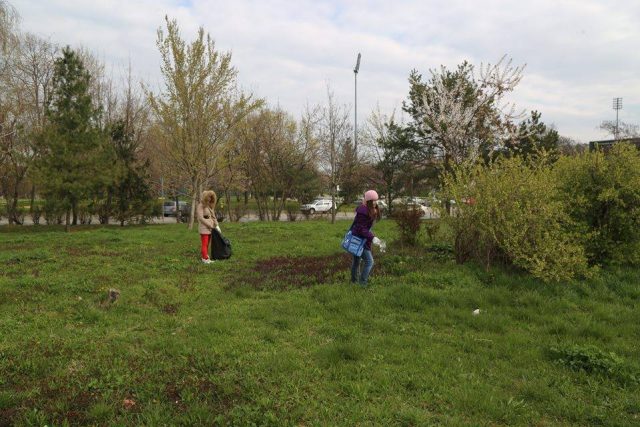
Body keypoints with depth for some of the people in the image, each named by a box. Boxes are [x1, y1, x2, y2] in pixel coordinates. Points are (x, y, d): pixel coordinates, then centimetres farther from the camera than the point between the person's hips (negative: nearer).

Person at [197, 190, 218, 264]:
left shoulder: (210, 206, 16)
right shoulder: (200, 206, -7)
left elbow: (213, 216, 17)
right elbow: (201, 218, -14)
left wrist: (216, 225, 4)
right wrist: (209, 225, -15)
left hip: (210, 228, 7)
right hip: (204, 228, -7)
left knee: (207, 244, 8)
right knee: (204, 244, -8)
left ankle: (206, 257, 11)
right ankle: (205, 258, -8)